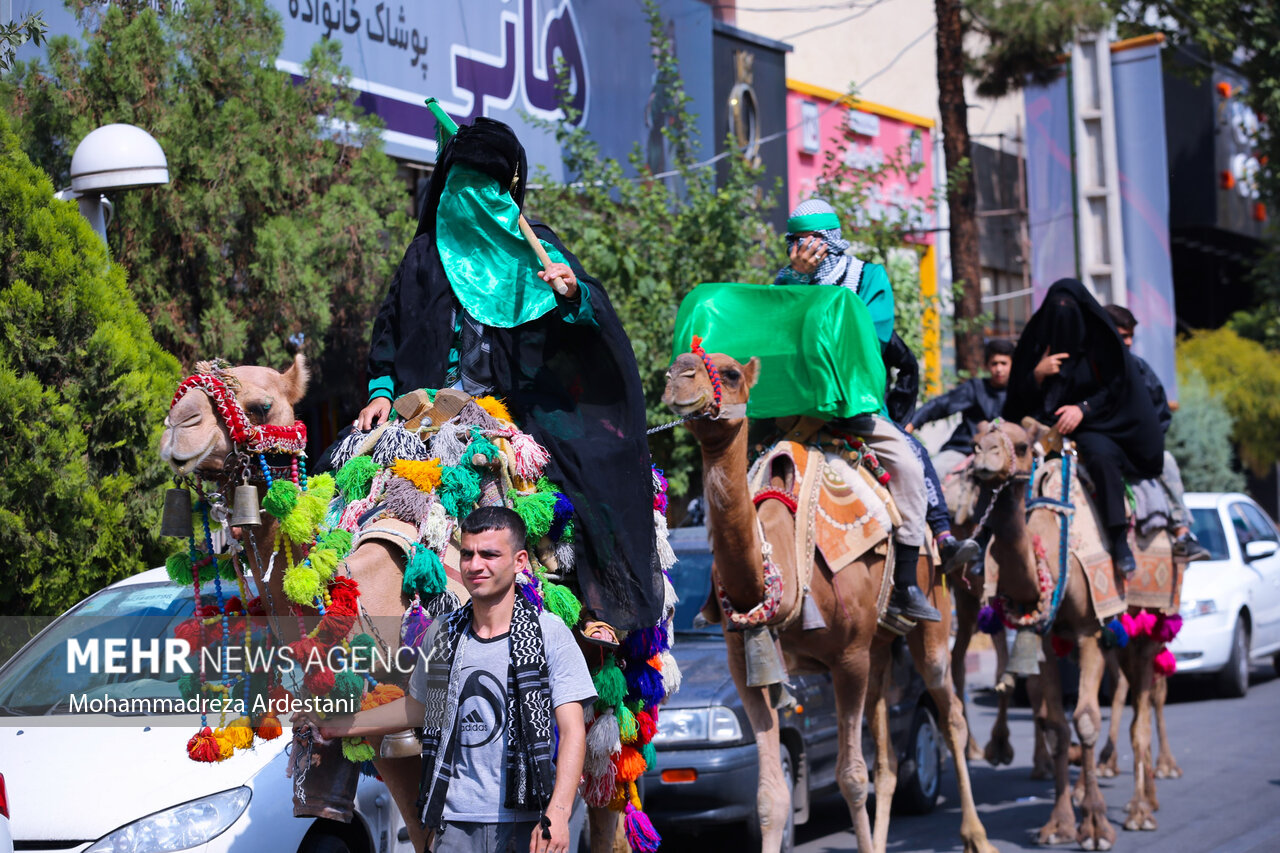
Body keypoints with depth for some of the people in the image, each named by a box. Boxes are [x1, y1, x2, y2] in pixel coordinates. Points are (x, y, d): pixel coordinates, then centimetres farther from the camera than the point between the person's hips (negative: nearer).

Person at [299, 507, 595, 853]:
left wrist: (558, 813, -21)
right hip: (455, 823, 4)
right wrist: (334, 727, 27)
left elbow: (572, 731, -10)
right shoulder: (441, 633, 8)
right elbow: (416, 706, 24)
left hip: (525, 824, -3)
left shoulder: (549, 633, -5)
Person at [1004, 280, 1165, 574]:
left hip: (1093, 426, -3)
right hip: (1045, 423, 3)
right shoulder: (1036, 339, 8)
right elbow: (1021, 397, 8)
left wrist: (1083, 408, -19)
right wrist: (1038, 373, -13)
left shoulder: (1100, 338, 1)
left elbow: (1116, 387, -3)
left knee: (1100, 454, -35)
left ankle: (1119, 539, -31)